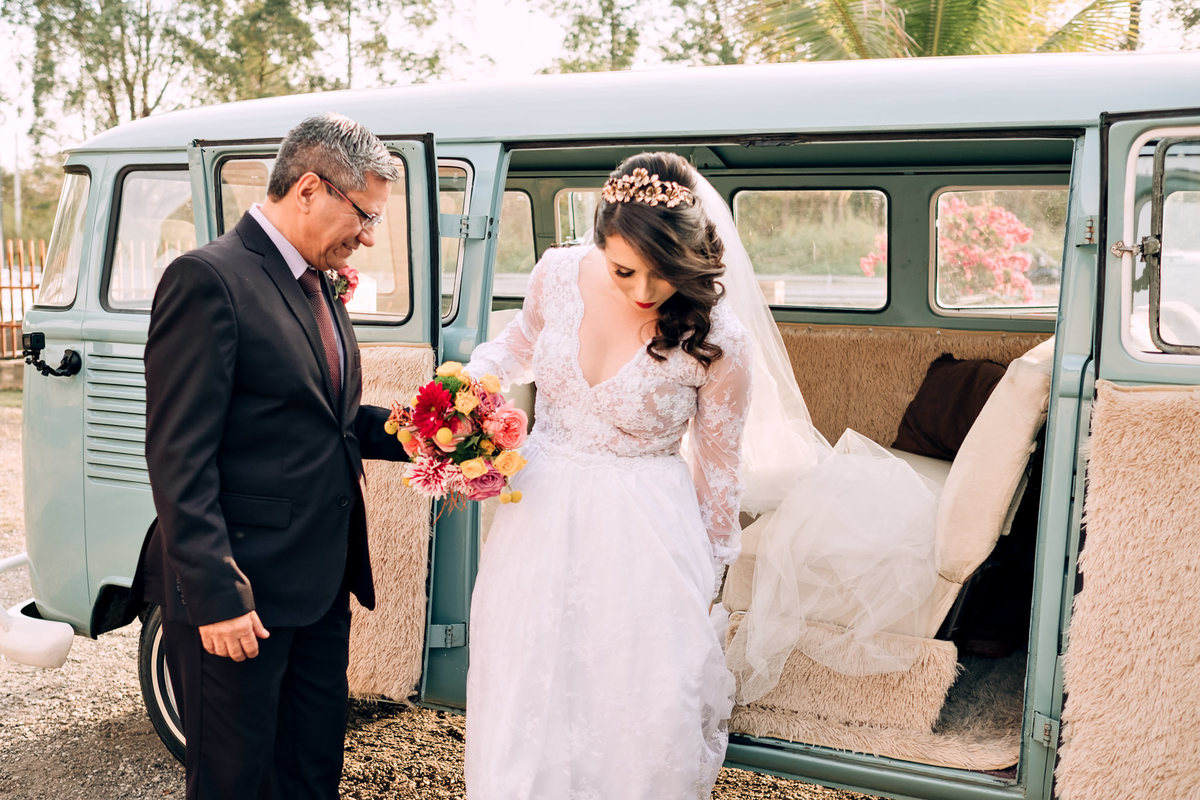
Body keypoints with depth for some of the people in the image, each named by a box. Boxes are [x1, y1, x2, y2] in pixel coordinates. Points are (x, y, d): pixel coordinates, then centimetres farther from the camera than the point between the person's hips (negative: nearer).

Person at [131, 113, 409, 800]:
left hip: (324, 587, 8)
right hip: (240, 596, -8)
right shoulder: (209, 279, -15)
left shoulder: (319, 286, 13)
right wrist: (214, 592, -21)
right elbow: (178, 458, -19)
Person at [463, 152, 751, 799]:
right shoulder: (558, 273, -8)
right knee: (525, 706, 13)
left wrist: (705, 573, 5)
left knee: (646, 725, 3)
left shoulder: (714, 339, -16)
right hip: (539, 514, 3)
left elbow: (717, 470, -3)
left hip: (644, 537, -3)